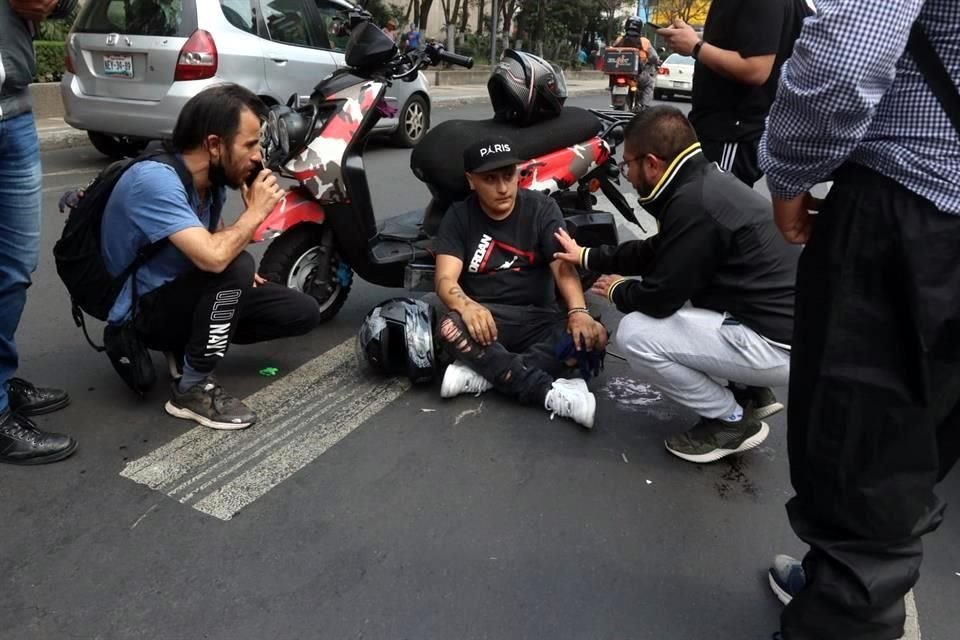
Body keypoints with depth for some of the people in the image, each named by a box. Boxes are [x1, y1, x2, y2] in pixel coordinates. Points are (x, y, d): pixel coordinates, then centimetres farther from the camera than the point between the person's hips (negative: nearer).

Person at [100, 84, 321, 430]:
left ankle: (191, 341, 9)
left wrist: (242, 279, -5)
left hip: (188, 295, 8)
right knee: (235, 267, -34)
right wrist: (256, 211, -24)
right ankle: (192, 389, -20)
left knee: (303, 312, -2)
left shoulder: (212, 178, -3)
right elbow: (212, 257, -41)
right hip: (144, 312, -8)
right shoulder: (155, 179, -28)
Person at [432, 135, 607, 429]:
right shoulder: (459, 216, -1)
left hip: (539, 319, 1)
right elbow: (446, 279, -14)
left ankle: (483, 374, -28)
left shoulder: (542, 209, -1)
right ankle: (549, 391, -33)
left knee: (591, 336, -28)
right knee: (450, 328, -34)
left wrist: (578, 311, -35)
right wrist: (467, 307, -38)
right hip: (486, 318, 0)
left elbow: (563, 266, -15)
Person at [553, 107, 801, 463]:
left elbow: (659, 297, -19)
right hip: (778, 320, 10)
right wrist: (587, 257, 29)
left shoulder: (693, 204, -24)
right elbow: (657, 251, 22)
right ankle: (750, 392, 21)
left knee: (635, 334, -14)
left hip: (776, 343, -10)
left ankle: (733, 420, 3)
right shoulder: (705, 183, 7)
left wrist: (617, 291, 4)